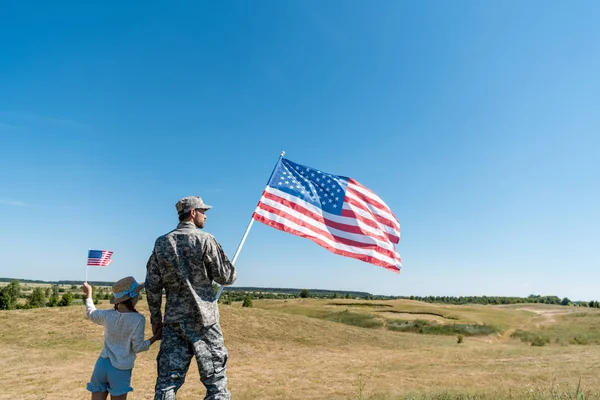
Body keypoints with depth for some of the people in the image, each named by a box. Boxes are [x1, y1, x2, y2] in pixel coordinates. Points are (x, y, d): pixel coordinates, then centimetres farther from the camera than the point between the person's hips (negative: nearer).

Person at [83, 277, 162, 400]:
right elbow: (137, 347, -12)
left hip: (102, 364, 4)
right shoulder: (138, 319, -13)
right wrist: (155, 338, 2)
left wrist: (89, 293, 36)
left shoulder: (107, 315, 1)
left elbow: (91, 313, 23)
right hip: (120, 370, -4)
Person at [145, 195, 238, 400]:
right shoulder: (205, 240, -8)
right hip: (204, 320, -4)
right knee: (216, 380, 6)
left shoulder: (161, 243, 5)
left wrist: (155, 318, 14)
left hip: (173, 321, 4)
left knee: (167, 382, 9)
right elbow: (226, 277, -5)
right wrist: (231, 273, 18)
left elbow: (152, 286, 6)